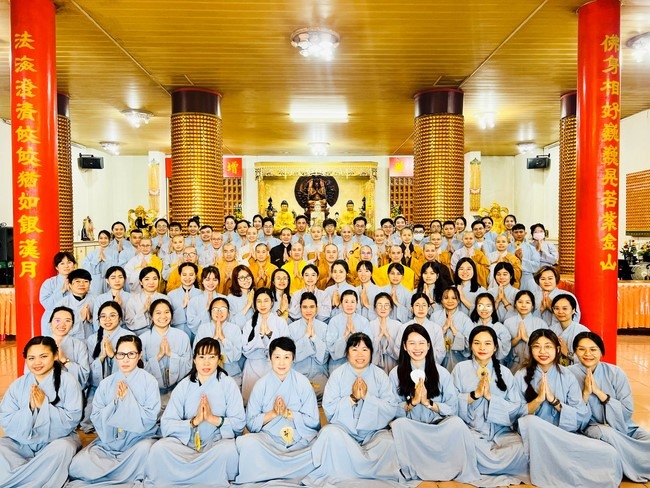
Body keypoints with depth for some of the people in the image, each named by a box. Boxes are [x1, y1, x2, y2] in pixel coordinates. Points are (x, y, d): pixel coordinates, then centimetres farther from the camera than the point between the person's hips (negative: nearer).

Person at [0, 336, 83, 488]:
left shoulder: (68, 381, -9)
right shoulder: (18, 385, 1)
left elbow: (71, 420, -14)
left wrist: (44, 405, -21)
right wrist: (29, 408, -19)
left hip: (58, 440, -3)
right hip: (23, 443, 4)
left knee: (62, 448, -34)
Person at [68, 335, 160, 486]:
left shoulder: (149, 381, -6)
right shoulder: (106, 383, 3)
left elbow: (150, 419, -11)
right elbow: (96, 419, -1)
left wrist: (127, 399, -18)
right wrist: (115, 401, -17)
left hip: (139, 439, -2)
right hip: (109, 441, 3)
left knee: (145, 448, -35)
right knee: (78, 465, -21)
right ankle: (129, 475, -7)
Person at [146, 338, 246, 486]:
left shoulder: (228, 384, -1)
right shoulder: (183, 386, 2)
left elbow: (240, 423, -7)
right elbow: (166, 425, -7)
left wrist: (213, 418, -19)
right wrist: (194, 421, -20)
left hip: (217, 442, 0)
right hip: (185, 442, 1)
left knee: (229, 449, -33)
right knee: (159, 448, -27)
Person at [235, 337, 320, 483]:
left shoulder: (303, 383, 0)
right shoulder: (261, 384, 2)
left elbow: (314, 421, -1)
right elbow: (250, 423, 2)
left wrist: (288, 413, -13)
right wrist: (273, 413, -13)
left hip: (301, 439, 1)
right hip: (269, 439, 0)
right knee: (247, 443, -31)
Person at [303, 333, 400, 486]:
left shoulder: (380, 375, 3)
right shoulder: (337, 374, 2)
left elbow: (391, 409, -5)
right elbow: (329, 409, -6)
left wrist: (367, 396, -17)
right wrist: (352, 398, -18)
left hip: (374, 431, 1)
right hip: (343, 429, -1)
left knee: (389, 443, -29)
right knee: (330, 433, -32)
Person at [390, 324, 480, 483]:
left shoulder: (442, 373, 3)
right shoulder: (395, 374, 2)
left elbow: (453, 409, -2)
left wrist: (427, 402, -17)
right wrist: (413, 401, -19)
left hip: (439, 428, 0)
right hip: (409, 430, 0)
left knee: (457, 423, -31)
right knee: (399, 423, -34)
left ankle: (460, 473, -15)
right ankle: (416, 473, -19)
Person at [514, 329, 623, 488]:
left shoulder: (568, 377, 4)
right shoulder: (521, 377, 0)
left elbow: (582, 418, -4)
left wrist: (553, 400, -17)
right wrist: (538, 399, -18)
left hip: (565, 435, 1)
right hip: (533, 435, -1)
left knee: (609, 454, -24)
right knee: (531, 421, -37)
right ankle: (544, 474, -19)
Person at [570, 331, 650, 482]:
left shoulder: (615, 372, -2)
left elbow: (628, 411, -7)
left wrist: (598, 392, -17)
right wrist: (585, 393, -21)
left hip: (622, 427, 2)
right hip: (589, 428, -1)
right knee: (605, 432, -34)